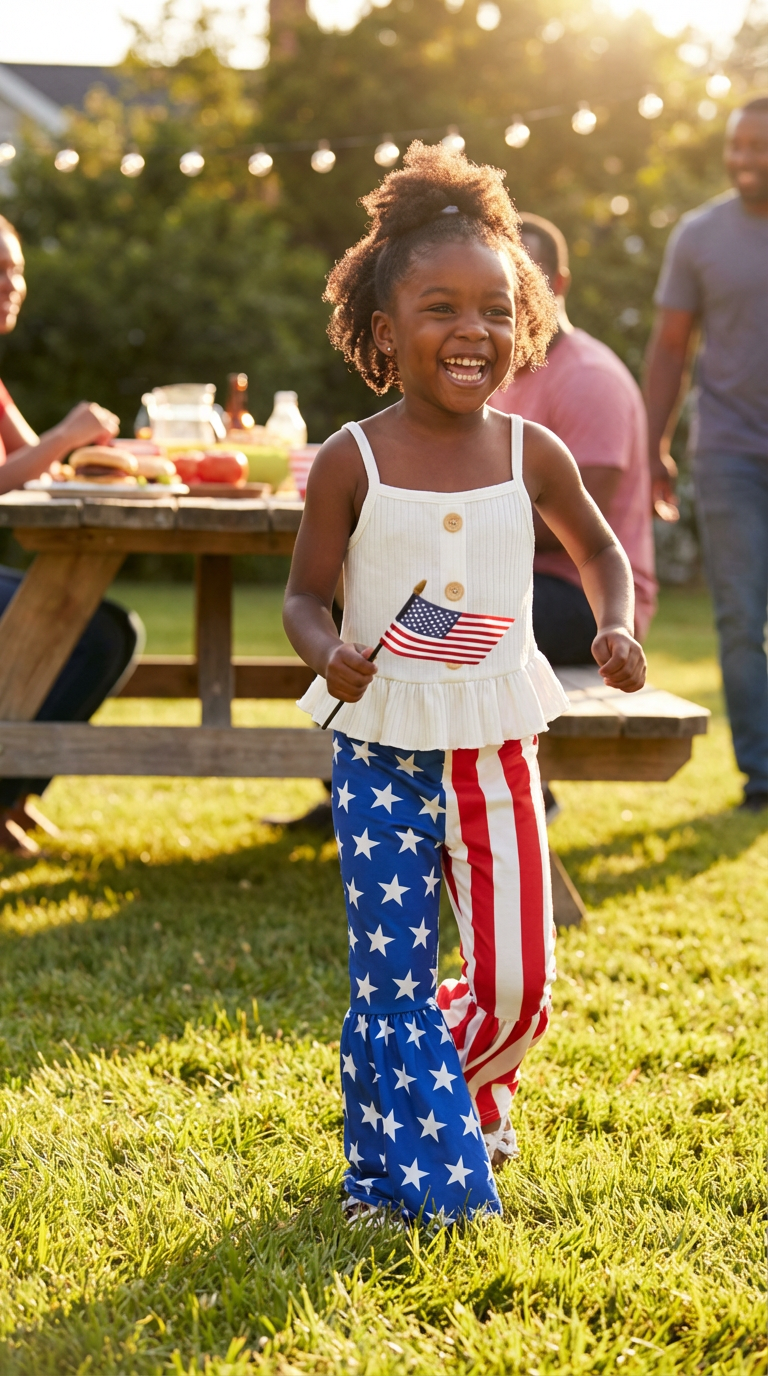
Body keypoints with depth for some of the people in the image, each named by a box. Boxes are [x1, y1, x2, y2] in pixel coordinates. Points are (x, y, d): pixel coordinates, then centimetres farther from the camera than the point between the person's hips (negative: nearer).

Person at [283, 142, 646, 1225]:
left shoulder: (531, 454, -2)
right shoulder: (350, 462, -8)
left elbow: (599, 548, 15)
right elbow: (304, 593, -1)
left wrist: (619, 629, -2)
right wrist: (328, 652, -22)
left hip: (497, 749, 2)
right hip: (382, 750, -2)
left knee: (517, 983, 4)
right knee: (392, 974, 0)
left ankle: (468, 1092, 36)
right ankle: (404, 1171, 17)